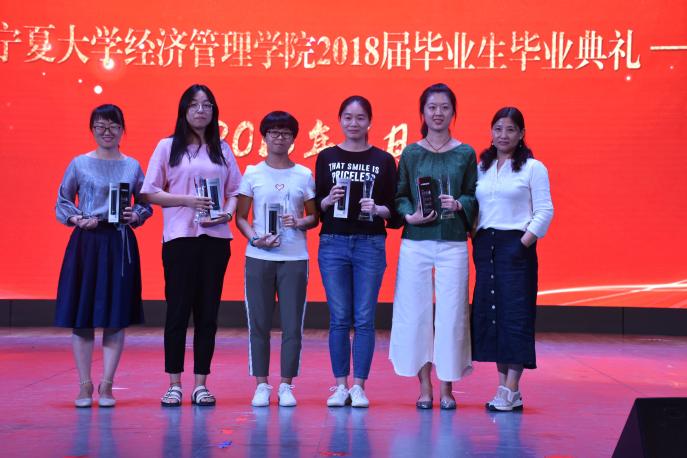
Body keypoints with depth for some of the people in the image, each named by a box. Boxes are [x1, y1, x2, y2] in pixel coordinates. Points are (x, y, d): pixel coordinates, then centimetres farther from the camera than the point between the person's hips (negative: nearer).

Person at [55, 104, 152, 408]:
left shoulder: (132, 166, 8)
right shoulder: (79, 164, 4)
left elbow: (145, 204, 14)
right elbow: (62, 202, 7)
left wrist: (136, 216, -7)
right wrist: (76, 218, -10)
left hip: (120, 244, 1)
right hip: (85, 242, -1)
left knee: (117, 316, 1)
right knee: (81, 315, 0)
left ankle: (107, 385, 9)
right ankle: (85, 385, 11)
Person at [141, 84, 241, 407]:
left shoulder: (222, 149, 13)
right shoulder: (167, 147, 5)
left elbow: (235, 191, 14)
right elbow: (150, 192, 0)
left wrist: (228, 213, -7)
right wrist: (187, 200, -12)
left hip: (215, 237, 3)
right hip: (179, 237, -2)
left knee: (207, 311, 4)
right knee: (178, 310, -1)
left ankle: (201, 384, 10)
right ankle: (174, 384, 8)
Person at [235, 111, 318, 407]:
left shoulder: (304, 175, 8)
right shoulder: (252, 174, 6)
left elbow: (314, 217, 11)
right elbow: (240, 217, 5)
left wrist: (300, 222, -10)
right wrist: (255, 238, -12)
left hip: (294, 258, 0)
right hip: (259, 258, 0)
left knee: (292, 324, 0)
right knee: (258, 323, 2)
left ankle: (286, 385, 11)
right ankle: (261, 385, 12)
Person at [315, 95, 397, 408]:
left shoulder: (383, 160, 5)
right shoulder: (327, 157, 8)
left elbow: (393, 208, 5)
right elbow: (315, 206, 8)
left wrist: (377, 209, -15)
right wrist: (328, 200, -12)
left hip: (370, 244, -1)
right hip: (333, 244, 1)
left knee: (364, 319, -1)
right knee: (339, 318, 3)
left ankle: (359, 386, 6)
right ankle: (340, 385, 11)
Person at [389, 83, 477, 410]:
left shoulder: (465, 153, 7)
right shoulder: (410, 153, 7)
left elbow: (474, 198, 7)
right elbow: (400, 196, 7)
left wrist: (459, 204, -13)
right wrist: (409, 215, -11)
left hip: (453, 244, 0)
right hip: (415, 243, 0)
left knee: (451, 314, -1)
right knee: (416, 312, 0)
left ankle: (446, 387, 10)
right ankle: (424, 387, 11)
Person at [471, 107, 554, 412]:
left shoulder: (533, 168, -1)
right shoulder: (481, 168, 12)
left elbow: (545, 211, -6)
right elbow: (473, 207, 13)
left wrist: (524, 243, -14)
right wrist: (475, 241, 1)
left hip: (515, 245, -5)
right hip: (485, 246, 5)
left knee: (515, 314, -5)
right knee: (488, 313, 4)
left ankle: (511, 392, -2)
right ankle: (503, 386, 13)